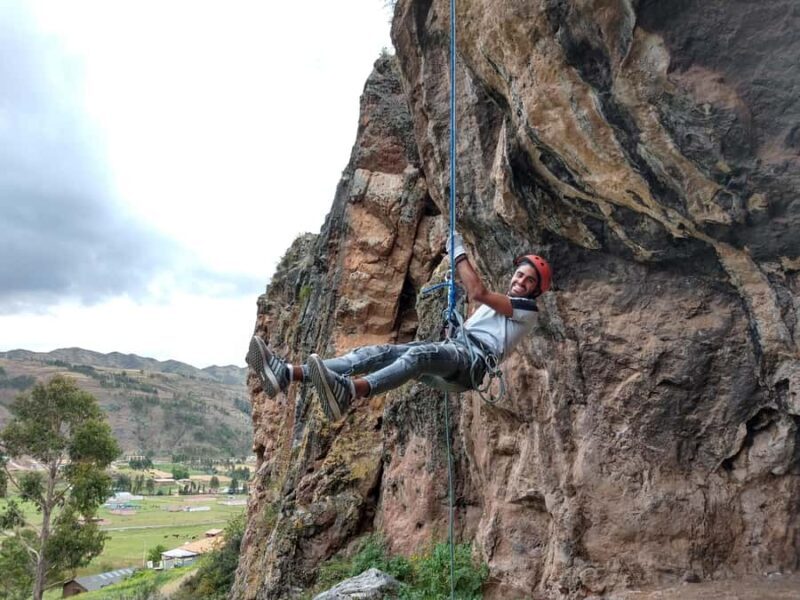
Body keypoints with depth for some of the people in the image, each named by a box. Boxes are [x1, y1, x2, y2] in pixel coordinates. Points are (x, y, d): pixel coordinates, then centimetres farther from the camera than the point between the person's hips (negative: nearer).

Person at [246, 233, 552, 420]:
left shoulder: (527, 308, 9)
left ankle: (347, 391, -68)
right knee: (378, 353, -14)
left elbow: (477, 293, -4)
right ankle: (287, 374, -30)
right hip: (454, 350, 8)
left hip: (474, 359, -8)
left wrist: (459, 253, 3)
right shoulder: (498, 302, 34)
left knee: (418, 355, -40)